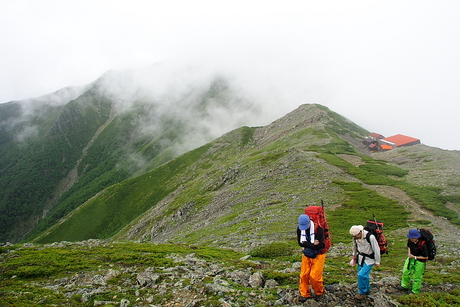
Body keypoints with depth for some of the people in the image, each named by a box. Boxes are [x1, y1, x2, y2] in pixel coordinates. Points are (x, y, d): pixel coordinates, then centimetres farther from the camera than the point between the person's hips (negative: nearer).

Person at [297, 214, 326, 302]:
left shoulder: (318, 229, -25)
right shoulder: (299, 229, -8)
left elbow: (319, 245, -27)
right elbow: (300, 243, -9)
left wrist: (306, 244, -20)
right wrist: (312, 244, -20)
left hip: (318, 255, -4)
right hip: (306, 255, 4)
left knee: (314, 276, -4)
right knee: (304, 274, 4)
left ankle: (319, 293, 24)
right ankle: (304, 294, 23)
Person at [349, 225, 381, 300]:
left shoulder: (370, 237, -30)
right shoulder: (356, 237, -10)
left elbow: (376, 249, -17)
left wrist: (377, 262, -8)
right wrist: (354, 255, 20)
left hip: (369, 260, -6)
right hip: (360, 258, 6)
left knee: (362, 275, -14)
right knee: (364, 275, 14)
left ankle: (362, 292, 5)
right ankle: (367, 290, 37)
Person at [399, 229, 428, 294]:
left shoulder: (422, 245, -32)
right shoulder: (410, 240, -14)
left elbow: (426, 257, -21)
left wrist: (415, 257, -19)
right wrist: (409, 253, -5)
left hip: (420, 261, -6)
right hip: (411, 258, 6)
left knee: (417, 277, 10)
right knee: (405, 272, 17)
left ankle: (415, 291, 30)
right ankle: (405, 286, 38)